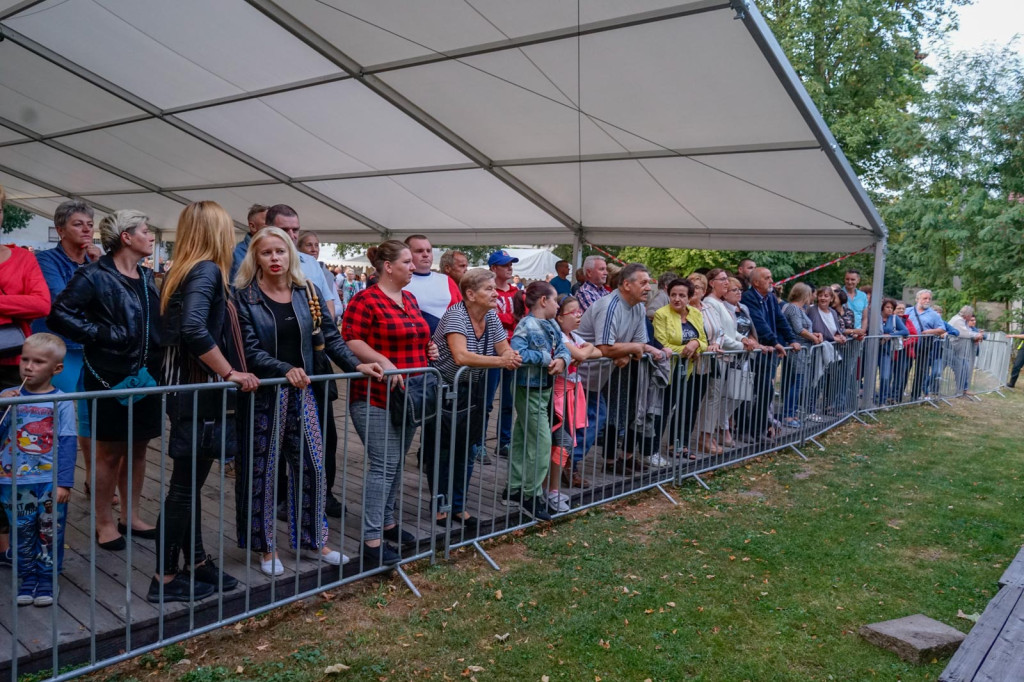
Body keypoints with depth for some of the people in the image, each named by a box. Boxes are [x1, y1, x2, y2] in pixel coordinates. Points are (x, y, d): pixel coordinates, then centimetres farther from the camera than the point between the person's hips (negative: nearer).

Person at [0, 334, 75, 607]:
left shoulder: (61, 402, -7)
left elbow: (67, 445, -8)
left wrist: (64, 483, -12)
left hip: (51, 483, -2)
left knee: (50, 533, 8)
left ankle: (46, 577, 23)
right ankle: (28, 577, 29)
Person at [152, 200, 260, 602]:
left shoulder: (179, 273, 12)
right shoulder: (207, 270, -15)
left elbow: (175, 330, 14)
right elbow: (194, 329, -29)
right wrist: (230, 373, -20)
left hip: (184, 388, 9)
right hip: (199, 393, -9)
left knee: (189, 483, 15)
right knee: (185, 485, 0)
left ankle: (197, 564, 27)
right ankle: (165, 579, 10)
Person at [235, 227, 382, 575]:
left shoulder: (307, 294, 4)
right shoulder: (244, 297, -8)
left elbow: (330, 336, 3)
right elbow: (250, 350, -15)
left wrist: (356, 365, -10)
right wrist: (285, 370, -28)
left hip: (301, 392, 4)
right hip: (263, 395, -4)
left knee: (312, 466, 8)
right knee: (261, 471, 6)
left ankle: (314, 539, 24)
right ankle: (265, 548, 22)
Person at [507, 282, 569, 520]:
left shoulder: (551, 325, 8)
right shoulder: (526, 326, -19)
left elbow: (563, 347, 5)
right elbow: (517, 352, -31)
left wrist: (562, 359, -18)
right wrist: (546, 358, -24)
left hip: (545, 390, 9)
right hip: (530, 391, -9)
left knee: (522, 440, 16)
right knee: (541, 442, -6)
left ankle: (515, 488, 27)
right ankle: (532, 496, 5)